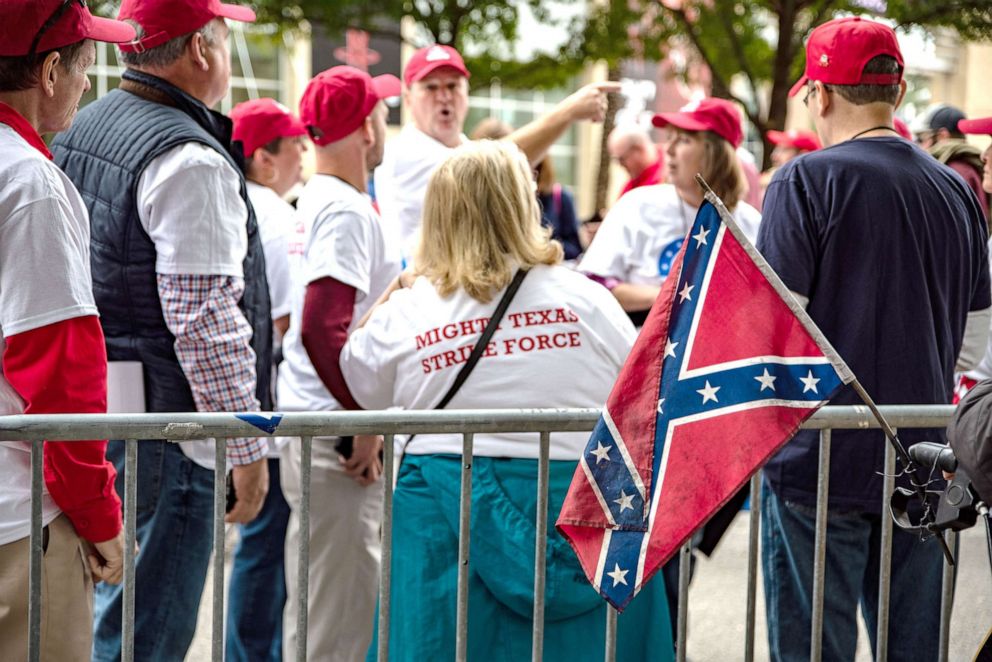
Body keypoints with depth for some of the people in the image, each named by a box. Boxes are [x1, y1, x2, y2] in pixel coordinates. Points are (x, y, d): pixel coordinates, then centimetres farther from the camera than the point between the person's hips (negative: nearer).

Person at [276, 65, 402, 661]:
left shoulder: (319, 200, 14)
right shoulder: (347, 210, -15)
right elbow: (322, 329, -24)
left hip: (310, 429, 10)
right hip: (338, 442, -10)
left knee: (314, 608, 18)